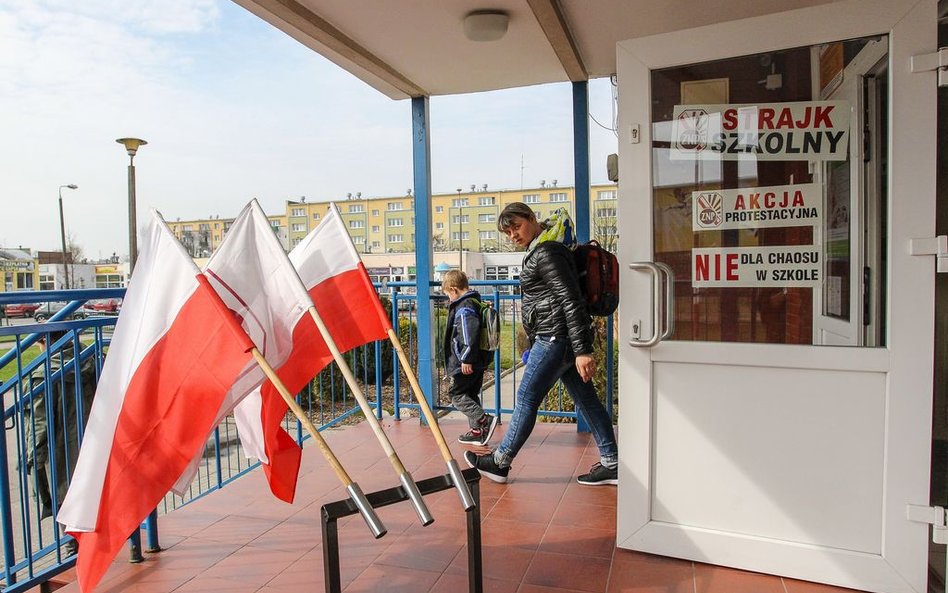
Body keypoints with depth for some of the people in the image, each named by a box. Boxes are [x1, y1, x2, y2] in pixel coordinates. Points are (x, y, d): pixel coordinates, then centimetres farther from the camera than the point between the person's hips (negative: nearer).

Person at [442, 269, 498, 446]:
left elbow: (470, 334, -26)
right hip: (478, 361, 10)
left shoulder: (464, 307, -17)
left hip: (465, 363, -10)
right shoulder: (476, 302, 15)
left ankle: (484, 420, -12)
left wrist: (466, 359, -24)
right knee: (471, 395, 16)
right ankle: (477, 432, 20)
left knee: (456, 393, -1)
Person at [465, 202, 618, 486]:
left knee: (527, 399, 0)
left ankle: (499, 462, 14)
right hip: (559, 337, 11)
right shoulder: (541, 250, 18)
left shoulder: (546, 252, -15)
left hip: (555, 337, -11)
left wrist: (582, 350, -25)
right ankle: (611, 465, 18)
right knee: (586, 399, 11)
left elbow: (570, 300, -21)